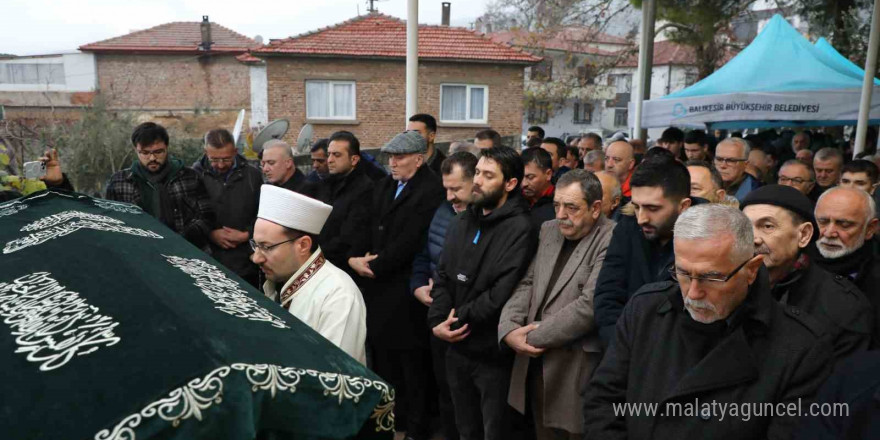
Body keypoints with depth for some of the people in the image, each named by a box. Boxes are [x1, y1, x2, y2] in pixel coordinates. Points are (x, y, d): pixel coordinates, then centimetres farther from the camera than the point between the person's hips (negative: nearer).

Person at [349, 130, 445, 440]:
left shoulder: (431, 191, -12)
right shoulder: (383, 186, 15)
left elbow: (411, 241, -19)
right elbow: (369, 229, 13)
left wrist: (375, 265, -14)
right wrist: (355, 257, -5)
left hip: (407, 289, -7)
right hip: (378, 286, 7)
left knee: (412, 360, 4)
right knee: (383, 354, 13)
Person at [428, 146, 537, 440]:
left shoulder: (519, 229, -15)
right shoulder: (462, 222, 9)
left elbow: (502, 293, -22)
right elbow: (444, 277, 6)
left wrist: (457, 321, -14)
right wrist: (437, 321, -9)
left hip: (494, 353, -6)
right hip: (458, 348, 7)